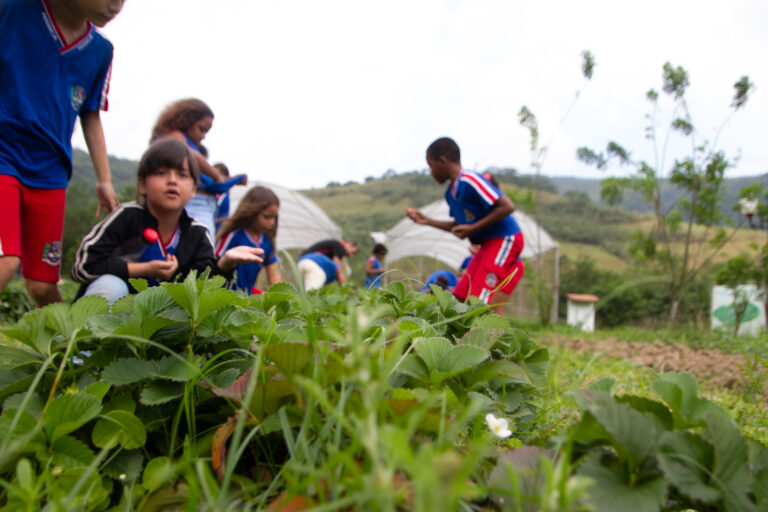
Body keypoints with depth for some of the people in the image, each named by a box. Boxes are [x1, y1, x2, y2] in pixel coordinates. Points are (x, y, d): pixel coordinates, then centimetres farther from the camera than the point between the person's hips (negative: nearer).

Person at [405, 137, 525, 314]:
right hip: (488, 244, 10)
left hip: (504, 240, -10)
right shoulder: (451, 193, 9)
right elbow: (459, 226, 20)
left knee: (482, 304, -15)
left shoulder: (469, 180, -19)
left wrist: (473, 228, -21)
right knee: (460, 299, 7)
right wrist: (427, 221, 17)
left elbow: (507, 206, -24)